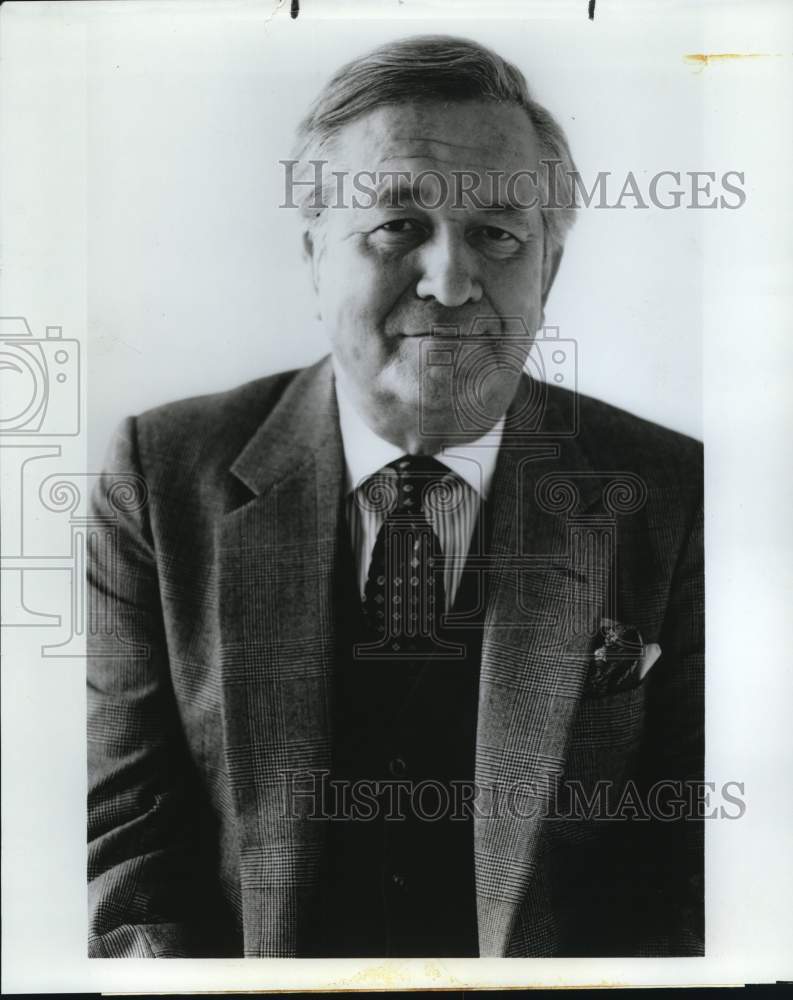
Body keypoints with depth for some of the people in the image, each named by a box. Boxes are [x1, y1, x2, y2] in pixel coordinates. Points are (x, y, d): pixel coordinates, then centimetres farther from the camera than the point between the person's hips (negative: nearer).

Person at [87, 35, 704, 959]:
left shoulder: (671, 496, -6)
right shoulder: (161, 474, -4)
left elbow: (696, 862, -3)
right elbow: (124, 823, -3)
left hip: (569, 964, 1)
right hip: (251, 955, 0)